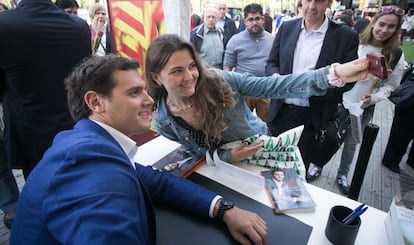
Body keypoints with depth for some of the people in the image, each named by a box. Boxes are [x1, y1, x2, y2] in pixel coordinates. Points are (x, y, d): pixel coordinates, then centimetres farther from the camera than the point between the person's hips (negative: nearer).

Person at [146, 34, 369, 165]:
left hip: (265, 149, 0)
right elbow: (199, 155, -8)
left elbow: (275, 87, -27)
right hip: (228, 172, 1)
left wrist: (334, 74, -37)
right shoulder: (163, 122, -18)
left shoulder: (218, 81, -25)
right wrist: (229, 156, -28)